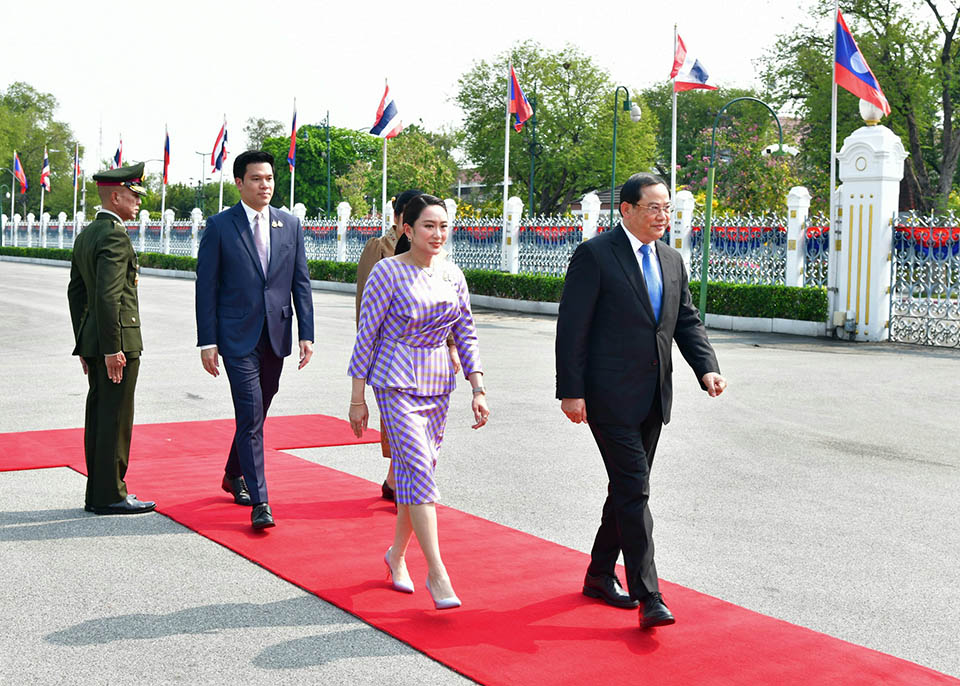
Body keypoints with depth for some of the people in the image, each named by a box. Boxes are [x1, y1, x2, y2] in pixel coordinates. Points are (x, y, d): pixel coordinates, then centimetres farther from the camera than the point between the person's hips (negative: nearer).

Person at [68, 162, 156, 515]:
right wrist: (112, 349, -21)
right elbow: (108, 296, -22)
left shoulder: (85, 235, 15)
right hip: (117, 341, -10)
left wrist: (84, 343, 22)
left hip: (94, 341, 10)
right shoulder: (115, 236, -15)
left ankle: (97, 494, 18)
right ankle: (110, 495, 2)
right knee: (115, 419, -4)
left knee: (99, 416, 12)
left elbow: (76, 291, 19)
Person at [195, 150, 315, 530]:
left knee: (257, 413, 15)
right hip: (237, 336, -4)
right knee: (251, 416, -10)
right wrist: (207, 341, -8)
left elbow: (301, 282, 9)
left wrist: (306, 334, 2)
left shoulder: (290, 225, 8)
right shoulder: (219, 226, -3)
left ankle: (234, 475, 37)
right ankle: (259, 502, -8)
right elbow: (206, 287, -3)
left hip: (277, 335, 4)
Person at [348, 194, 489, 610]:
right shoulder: (388, 272, -9)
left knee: (421, 470, 10)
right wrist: (358, 398, -7)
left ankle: (397, 553, 28)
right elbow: (366, 335, -7)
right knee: (418, 469, -13)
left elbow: (466, 335, 11)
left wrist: (478, 390, 5)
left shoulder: (452, 275, 6)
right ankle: (436, 572, -10)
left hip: (437, 384, 6)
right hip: (397, 382, -6)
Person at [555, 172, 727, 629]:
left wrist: (707, 369, -4)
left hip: (653, 398, 7)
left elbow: (687, 322, 14)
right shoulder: (594, 255, -9)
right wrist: (571, 391, -15)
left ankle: (600, 575, 29)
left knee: (626, 489, 14)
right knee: (634, 491, -10)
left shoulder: (672, 260, 13)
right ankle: (648, 596, -7)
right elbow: (571, 328, -11)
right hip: (610, 396, -7)